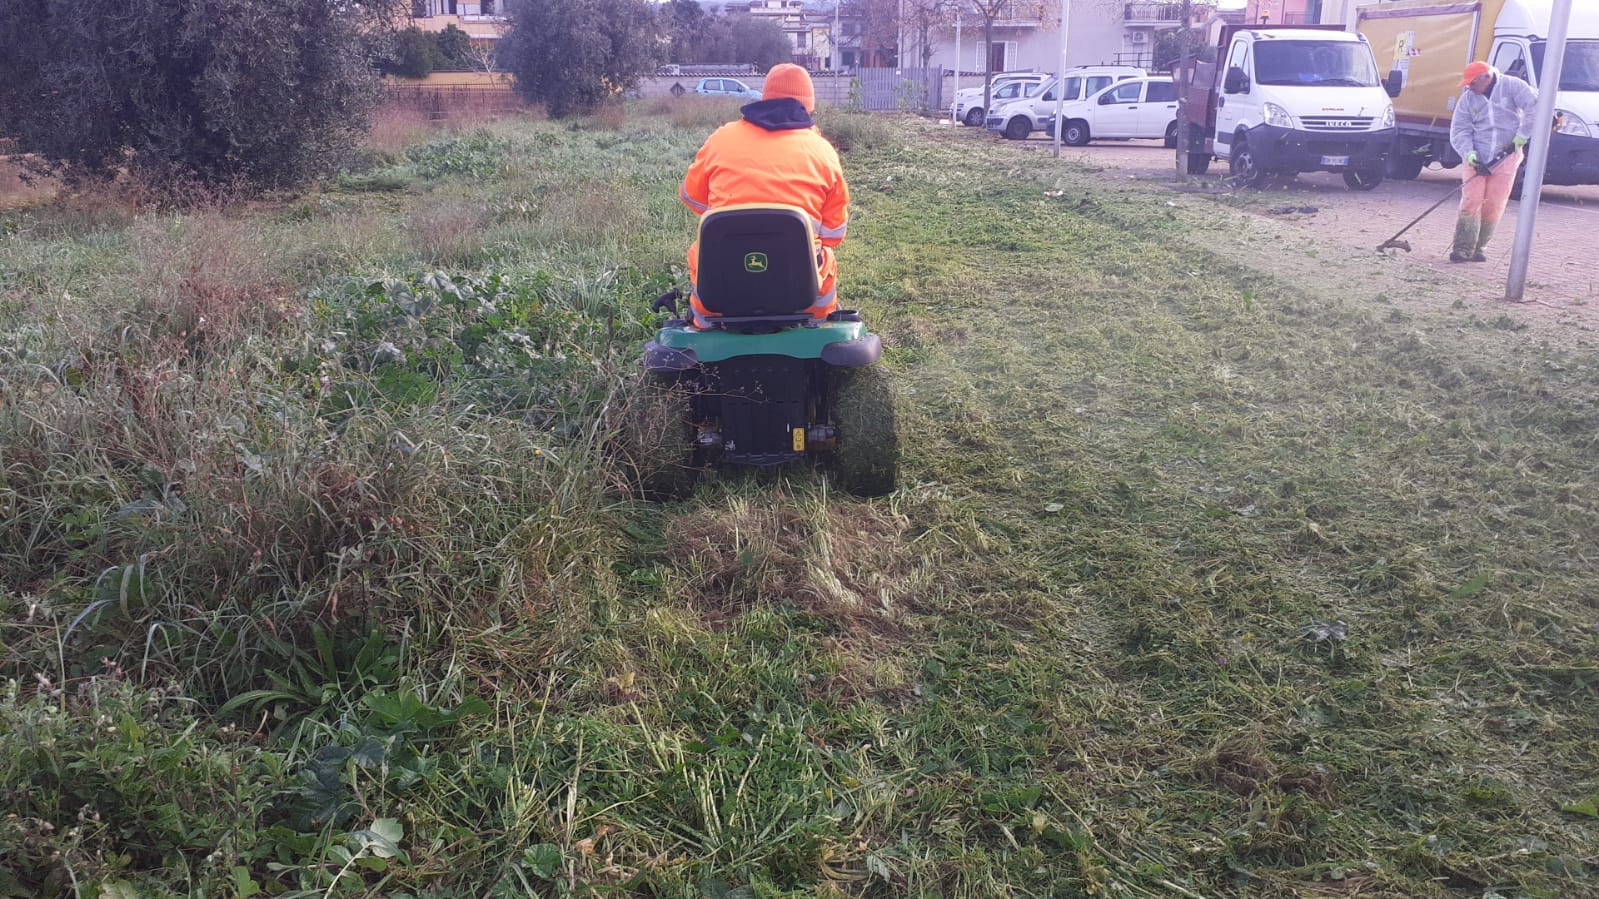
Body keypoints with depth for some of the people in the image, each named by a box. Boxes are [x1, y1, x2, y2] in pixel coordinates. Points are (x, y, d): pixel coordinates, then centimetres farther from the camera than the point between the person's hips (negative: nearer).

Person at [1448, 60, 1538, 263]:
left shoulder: (1511, 86, -4)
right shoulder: (1467, 98, 3)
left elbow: (1534, 106, -9)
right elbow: (1459, 130, 1)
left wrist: (1523, 133, -14)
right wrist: (1468, 152, -14)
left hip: (1506, 157, -1)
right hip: (1477, 158, 1)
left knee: (1494, 206, -2)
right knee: (1471, 202, -10)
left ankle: (1477, 248, 7)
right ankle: (1462, 248, -12)